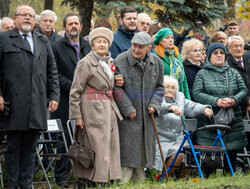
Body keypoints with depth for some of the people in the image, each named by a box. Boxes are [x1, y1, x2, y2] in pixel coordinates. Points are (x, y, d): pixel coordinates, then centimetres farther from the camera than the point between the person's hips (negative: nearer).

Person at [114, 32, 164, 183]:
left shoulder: (156, 62, 6)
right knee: (128, 150, -8)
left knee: (144, 152, 9)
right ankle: (123, 183, -5)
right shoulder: (121, 61, -9)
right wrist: (128, 109, -12)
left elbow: (159, 87, 16)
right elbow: (116, 88, -9)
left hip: (147, 115, 5)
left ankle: (138, 182, 19)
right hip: (127, 116, -5)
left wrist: (154, 104, -1)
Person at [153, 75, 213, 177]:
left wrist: (204, 109, -18)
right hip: (162, 141, -6)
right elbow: (159, 107, -23)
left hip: (179, 140, 6)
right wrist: (171, 107, -43)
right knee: (180, 154, -27)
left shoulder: (180, 99, 19)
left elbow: (192, 107, 3)